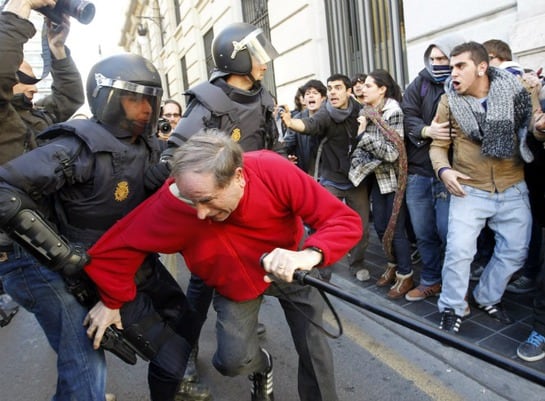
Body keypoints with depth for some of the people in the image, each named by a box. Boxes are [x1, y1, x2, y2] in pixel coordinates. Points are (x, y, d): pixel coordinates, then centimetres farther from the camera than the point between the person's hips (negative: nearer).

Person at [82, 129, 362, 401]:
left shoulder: (274, 172, -36)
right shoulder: (170, 205, -35)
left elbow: (345, 220, -34)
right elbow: (119, 245, -17)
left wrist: (311, 254, -53)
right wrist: (112, 301, -7)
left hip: (289, 267, 0)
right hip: (236, 285, 0)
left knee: (314, 350, 5)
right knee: (232, 360, -8)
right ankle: (262, 366, 31)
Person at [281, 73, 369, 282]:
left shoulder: (359, 111, -3)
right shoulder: (325, 113, -12)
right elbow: (309, 124, -35)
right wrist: (291, 122, -55)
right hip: (331, 180, -2)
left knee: (361, 225, 10)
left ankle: (357, 264, 31)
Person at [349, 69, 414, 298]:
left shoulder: (393, 112, -16)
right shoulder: (366, 112, 5)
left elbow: (391, 152, -24)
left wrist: (363, 135, -24)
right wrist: (358, 164, -1)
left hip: (393, 179, -7)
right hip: (377, 178, 7)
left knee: (395, 228, -1)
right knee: (380, 227, 13)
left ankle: (405, 276, 16)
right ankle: (393, 264, 34)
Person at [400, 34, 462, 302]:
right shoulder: (419, 84, 6)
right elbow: (408, 119, -3)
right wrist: (427, 131, -24)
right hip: (418, 172, 3)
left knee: (448, 232, -3)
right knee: (423, 233, 12)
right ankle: (431, 281, 31)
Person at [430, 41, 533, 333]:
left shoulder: (514, 91, -1)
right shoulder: (449, 101, -5)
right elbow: (438, 145, -2)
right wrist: (443, 169, -19)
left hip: (513, 189, 3)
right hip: (469, 189, -2)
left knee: (515, 251, 11)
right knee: (459, 251, -8)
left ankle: (486, 298, 34)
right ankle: (451, 309, 13)